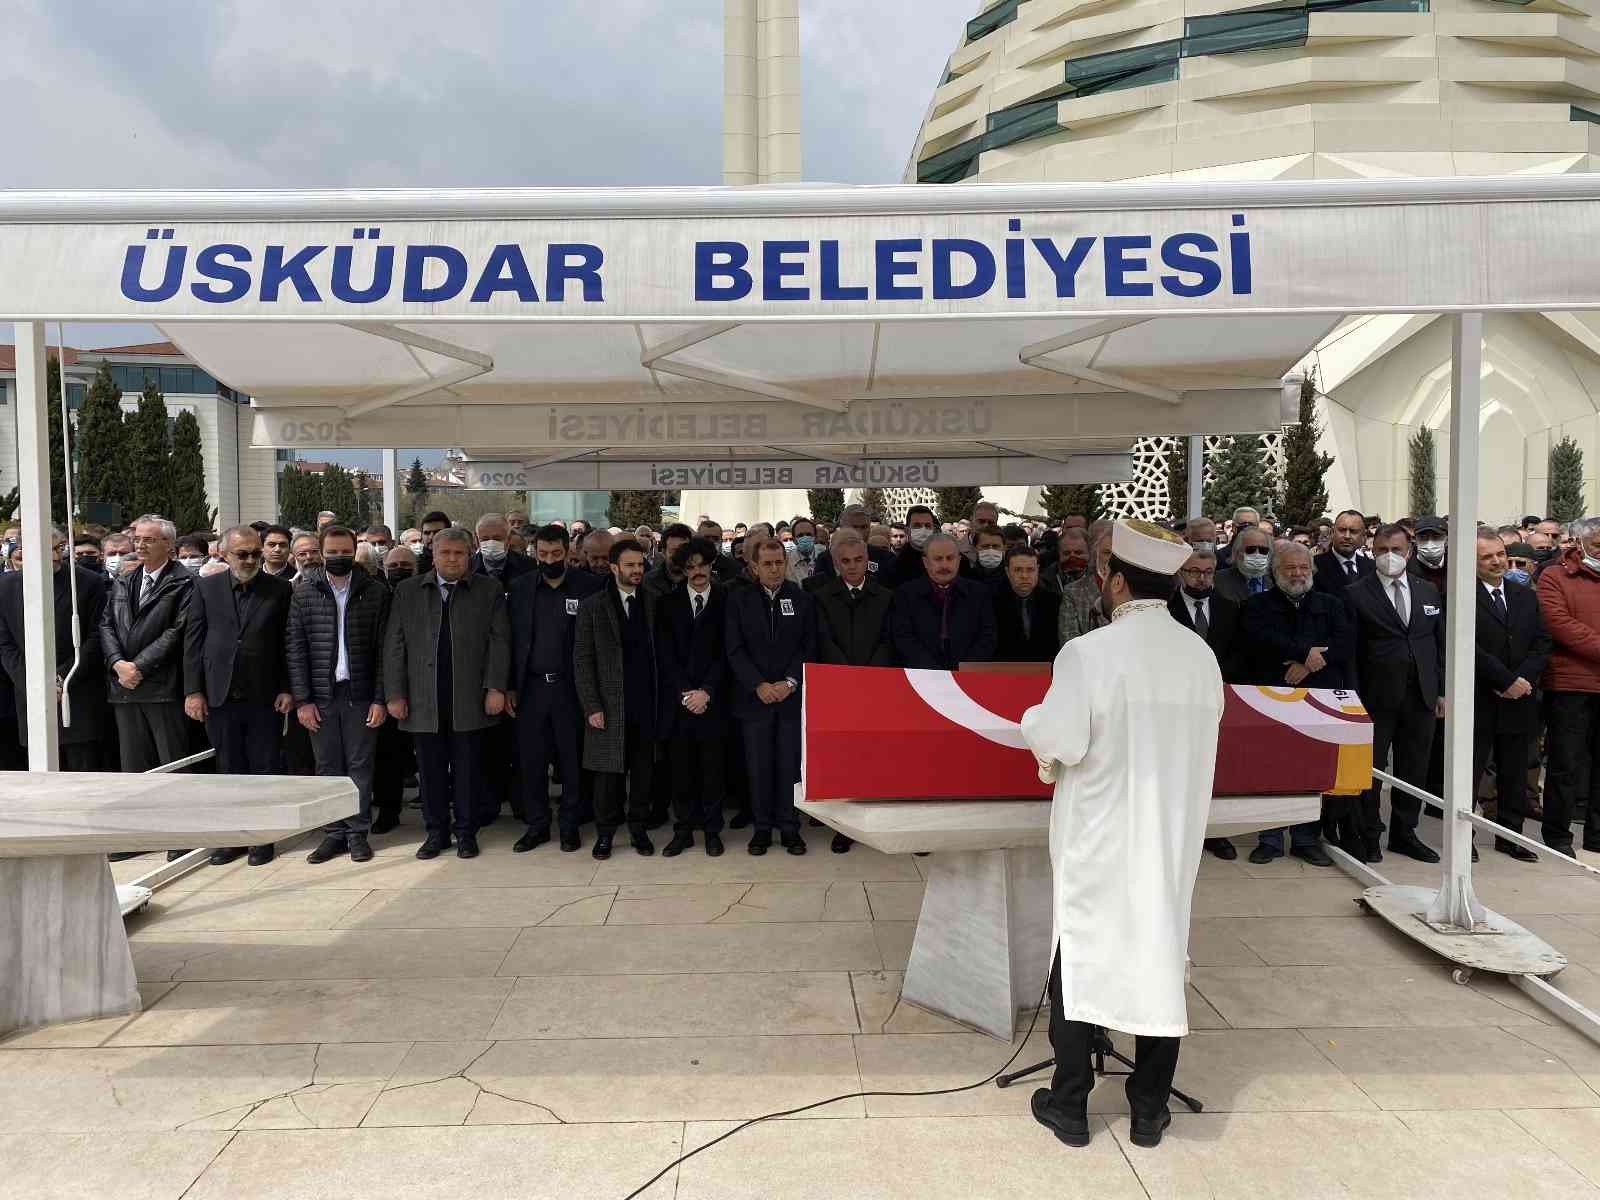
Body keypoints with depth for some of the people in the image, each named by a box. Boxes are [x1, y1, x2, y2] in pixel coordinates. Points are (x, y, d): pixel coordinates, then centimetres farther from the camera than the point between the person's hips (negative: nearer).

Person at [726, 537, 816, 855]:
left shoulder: (802, 600, 5)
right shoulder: (739, 601, 4)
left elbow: (809, 648, 3)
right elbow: (735, 650, -1)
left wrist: (790, 682, -10)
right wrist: (759, 685, -11)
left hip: (792, 695, 0)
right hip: (754, 696, 0)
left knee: (791, 764, 3)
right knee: (758, 766, 5)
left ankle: (789, 827, 15)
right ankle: (762, 826, 17)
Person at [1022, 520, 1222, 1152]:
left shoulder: (1088, 652, -19)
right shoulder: (1202, 656, -1)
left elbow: (1059, 743, -19)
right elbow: (1200, 741, 8)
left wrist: (1035, 720, 1)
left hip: (1097, 844, -4)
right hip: (1172, 842, 4)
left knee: (1080, 964, 10)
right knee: (1160, 962, 15)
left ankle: (1069, 1107, 22)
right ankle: (1149, 1111, 27)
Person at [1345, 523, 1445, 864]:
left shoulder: (1429, 591, 11)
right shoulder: (1356, 594, -3)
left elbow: (1440, 643, 13)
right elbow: (1349, 651, -5)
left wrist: (1442, 690, 8)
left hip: (1422, 695, 4)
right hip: (1377, 696, -4)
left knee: (1414, 769, 11)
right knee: (1371, 769, 3)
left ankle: (1404, 833, 25)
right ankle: (1369, 836, 15)